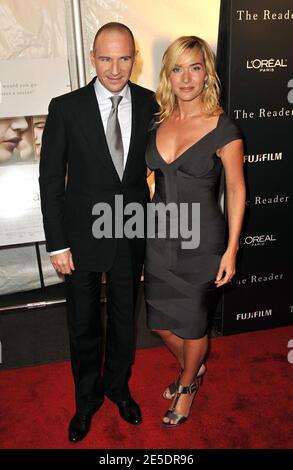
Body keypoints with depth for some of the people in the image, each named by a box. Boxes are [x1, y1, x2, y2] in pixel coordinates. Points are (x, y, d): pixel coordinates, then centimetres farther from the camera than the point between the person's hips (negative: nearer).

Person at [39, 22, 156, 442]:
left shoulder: (151, 105, -4)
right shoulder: (66, 108, -10)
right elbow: (51, 180, -7)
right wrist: (57, 245, -8)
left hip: (133, 237, 2)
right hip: (83, 238, -1)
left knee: (124, 319, 19)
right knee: (83, 326, 15)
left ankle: (118, 386, 47)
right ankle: (87, 399, 42)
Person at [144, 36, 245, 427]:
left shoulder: (223, 128, -12)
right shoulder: (158, 121, 2)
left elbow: (236, 189, -7)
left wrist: (231, 249, -9)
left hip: (201, 241, -5)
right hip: (159, 236, 5)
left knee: (191, 322, 13)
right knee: (160, 321, 16)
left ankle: (188, 385, 43)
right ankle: (192, 369, 48)